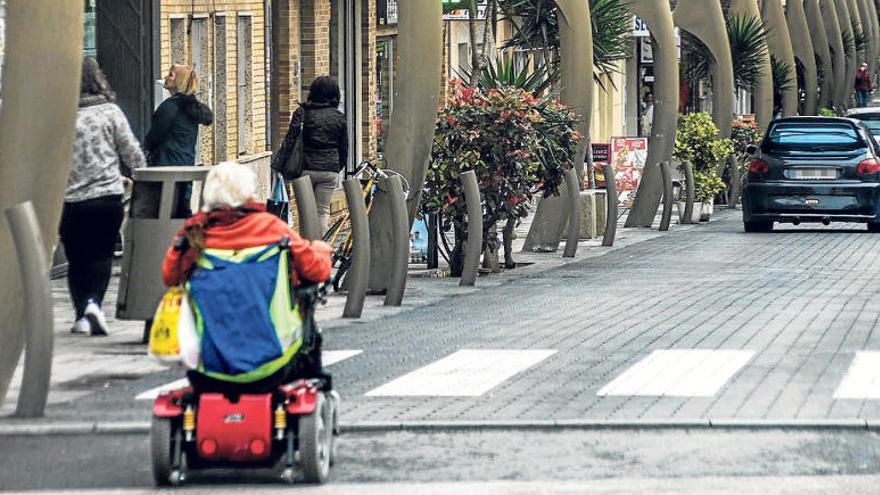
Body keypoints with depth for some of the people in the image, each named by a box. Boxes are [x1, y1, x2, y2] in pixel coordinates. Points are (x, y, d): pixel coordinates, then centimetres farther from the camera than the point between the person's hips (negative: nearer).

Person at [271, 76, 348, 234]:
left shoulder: (302, 113, -3)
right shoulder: (339, 117, 4)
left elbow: (289, 141, -8)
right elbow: (344, 148, 10)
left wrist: (277, 165, -6)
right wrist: (339, 167, 26)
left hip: (306, 168, -1)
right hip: (330, 170, 1)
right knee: (323, 211, 6)